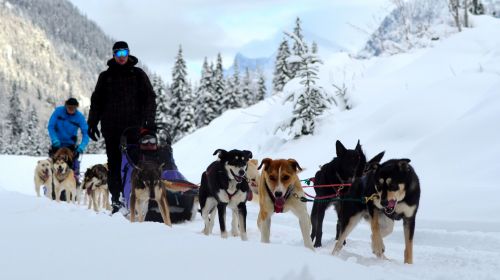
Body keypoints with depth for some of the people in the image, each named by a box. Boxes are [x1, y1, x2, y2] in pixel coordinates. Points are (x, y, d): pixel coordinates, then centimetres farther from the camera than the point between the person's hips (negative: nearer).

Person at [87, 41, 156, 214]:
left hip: (134, 128, -2)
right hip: (112, 128, 2)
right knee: (114, 165, 1)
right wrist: (92, 123, 6)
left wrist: (149, 121, -6)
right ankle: (116, 200, 5)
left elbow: (150, 98, 5)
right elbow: (96, 101, 14)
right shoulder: (106, 76, 12)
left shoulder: (138, 74, 8)